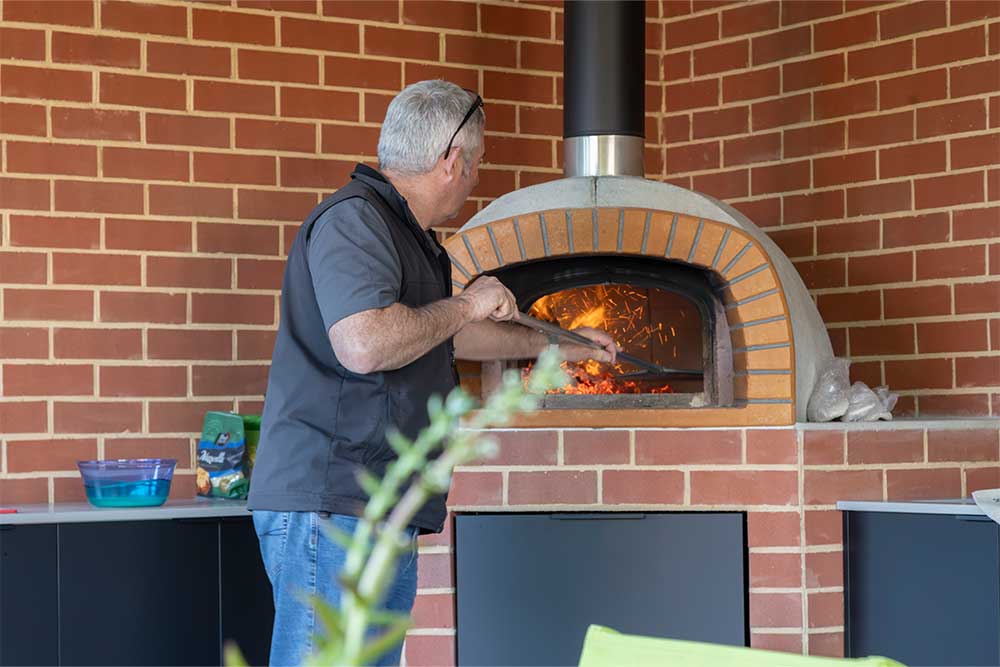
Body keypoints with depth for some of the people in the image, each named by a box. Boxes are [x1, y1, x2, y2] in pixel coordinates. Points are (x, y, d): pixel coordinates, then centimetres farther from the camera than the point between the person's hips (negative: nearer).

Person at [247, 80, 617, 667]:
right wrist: (466, 304, -12)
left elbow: (449, 336, 39)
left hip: (387, 518, 11)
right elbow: (364, 345, -27)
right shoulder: (353, 220, -12)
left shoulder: (410, 238, 22)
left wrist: (555, 345, 49)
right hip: (333, 509, -11)